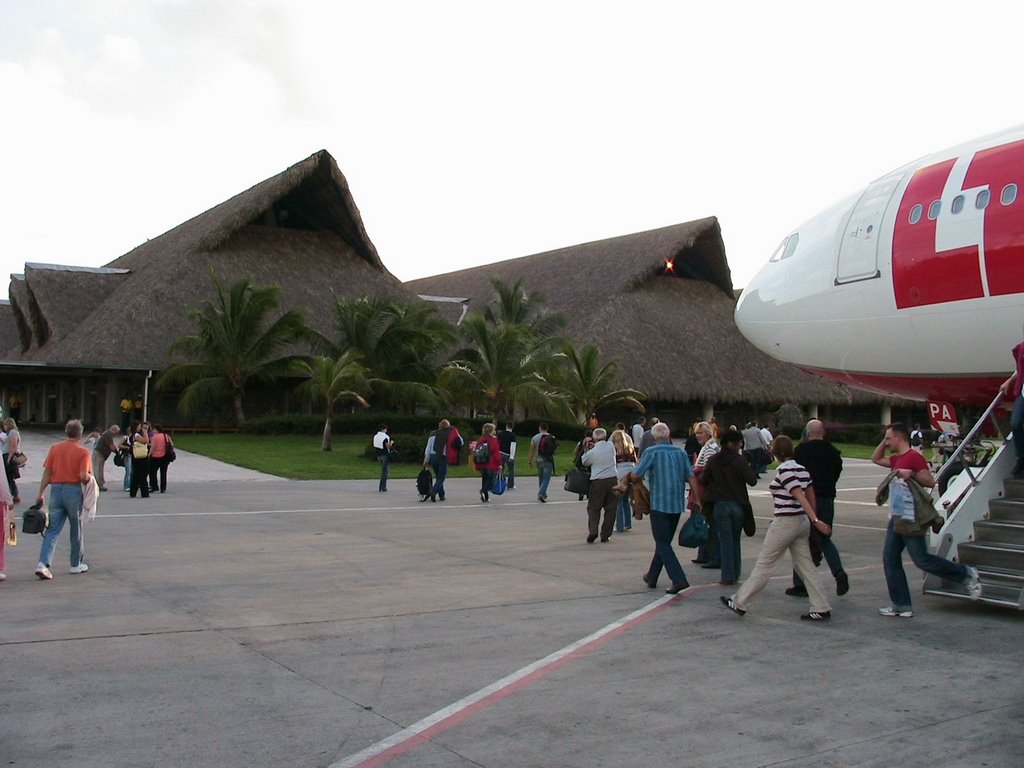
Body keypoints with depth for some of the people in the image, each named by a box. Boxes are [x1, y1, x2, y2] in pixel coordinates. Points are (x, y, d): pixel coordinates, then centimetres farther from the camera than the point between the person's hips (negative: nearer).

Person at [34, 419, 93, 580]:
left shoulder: (54, 448, 5)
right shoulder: (83, 452, -8)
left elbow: (47, 473, 3)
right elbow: (83, 476, -18)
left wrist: (40, 494, 8)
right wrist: (90, 478, 5)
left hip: (56, 489, 3)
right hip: (73, 490, -3)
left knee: (52, 529, 4)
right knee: (76, 530, 12)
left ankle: (43, 564, -11)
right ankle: (76, 565, 23)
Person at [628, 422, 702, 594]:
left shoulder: (651, 452, -8)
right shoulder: (681, 452, 6)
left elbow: (635, 476, -11)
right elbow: (691, 478, 2)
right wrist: (697, 500, 4)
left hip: (659, 504, -5)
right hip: (677, 504, 6)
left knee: (662, 544, -2)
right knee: (664, 542, 17)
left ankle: (679, 579, -16)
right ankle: (652, 577, 28)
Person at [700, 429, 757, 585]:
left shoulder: (713, 460, -3)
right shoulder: (739, 460, -10)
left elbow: (703, 480, 1)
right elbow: (752, 481, -10)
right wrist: (750, 468, 8)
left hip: (720, 504, 0)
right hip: (738, 504, 0)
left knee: (725, 540, 4)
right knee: (735, 540, 14)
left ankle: (728, 576, 1)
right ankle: (735, 574, 19)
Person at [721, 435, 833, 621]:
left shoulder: (784, 470, -16)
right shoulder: (802, 468, 9)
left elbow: (800, 496, -22)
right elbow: (810, 495, 12)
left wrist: (815, 520, -27)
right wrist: (813, 519, 18)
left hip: (785, 522, -8)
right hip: (802, 521, 8)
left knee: (763, 564, 0)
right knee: (804, 566, 11)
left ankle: (739, 603, 9)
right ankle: (821, 609, 10)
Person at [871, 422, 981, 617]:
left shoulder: (914, 457, -13)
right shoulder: (896, 459, 15)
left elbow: (930, 481, -17)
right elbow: (875, 458, 30)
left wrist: (912, 474, -30)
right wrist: (884, 441, 17)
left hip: (911, 519, -9)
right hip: (896, 518, 9)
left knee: (922, 560, -6)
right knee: (890, 558, 5)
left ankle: (966, 575, 12)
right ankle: (901, 605, 8)